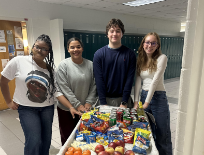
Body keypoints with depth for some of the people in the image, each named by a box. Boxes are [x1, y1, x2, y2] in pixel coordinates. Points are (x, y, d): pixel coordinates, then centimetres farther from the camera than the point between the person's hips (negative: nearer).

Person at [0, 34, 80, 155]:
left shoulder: (50, 68, 1)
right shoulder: (18, 61, -8)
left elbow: (56, 91, -2)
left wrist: (71, 107, -10)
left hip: (47, 108, 3)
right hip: (27, 108, -3)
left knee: (46, 141, 12)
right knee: (34, 142, -7)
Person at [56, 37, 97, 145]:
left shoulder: (90, 64, 2)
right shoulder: (64, 65, -7)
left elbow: (93, 85, 4)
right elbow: (64, 88, -12)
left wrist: (89, 102, -5)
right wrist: (77, 105, -14)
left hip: (86, 108, 3)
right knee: (67, 137, 10)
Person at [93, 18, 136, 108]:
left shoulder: (130, 54, -1)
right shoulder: (99, 54, -2)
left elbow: (130, 79, -6)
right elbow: (99, 80, -6)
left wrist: (124, 102, -11)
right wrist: (103, 103, -11)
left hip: (123, 98, 1)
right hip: (106, 99, 0)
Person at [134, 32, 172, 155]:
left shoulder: (162, 58, -9)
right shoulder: (140, 59, 6)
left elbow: (155, 81, -15)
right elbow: (138, 81, 0)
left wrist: (147, 102, -17)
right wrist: (136, 101, -8)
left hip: (158, 97, -5)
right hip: (143, 95, 5)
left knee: (162, 134, 5)